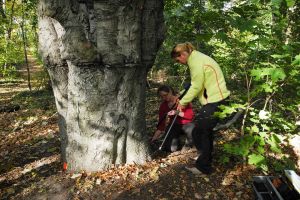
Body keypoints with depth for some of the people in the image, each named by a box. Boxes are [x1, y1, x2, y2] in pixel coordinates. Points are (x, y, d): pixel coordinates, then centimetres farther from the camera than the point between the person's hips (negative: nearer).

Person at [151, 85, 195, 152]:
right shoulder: (163, 106, 0)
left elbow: (191, 115, -17)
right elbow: (161, 123, -1)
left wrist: (177, 113, -33)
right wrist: (153, 139, -10)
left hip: (186, 125, -2)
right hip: (174, 126, 2)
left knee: (191, 129, -39)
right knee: (170, 149, -21)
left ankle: (188, 144, -6)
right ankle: (176, 141, 15)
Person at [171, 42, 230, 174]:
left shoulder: (196, 62, -16)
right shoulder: (197, 58, 15)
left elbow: (196, 87, -18)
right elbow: (198, 84, 14)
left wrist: (183, 102, -7)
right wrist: (185, 100, 8)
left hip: (215, 101, -10)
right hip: (215, 99, 10)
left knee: (199, 132, -2)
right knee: (205, 130, 21)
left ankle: (203, 166, 10)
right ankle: (206, 158, 38)